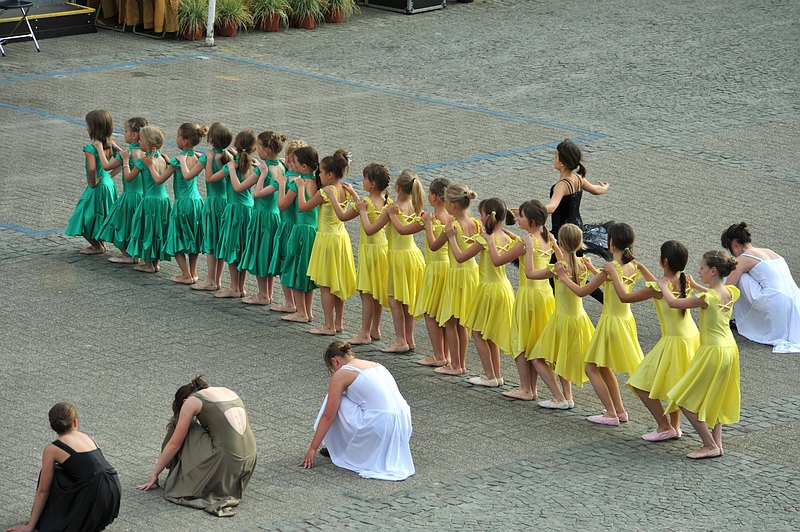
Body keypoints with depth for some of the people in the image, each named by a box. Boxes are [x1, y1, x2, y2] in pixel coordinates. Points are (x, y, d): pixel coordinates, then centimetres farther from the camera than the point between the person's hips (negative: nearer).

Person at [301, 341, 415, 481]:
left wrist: (312, 449, 11)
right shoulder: (374, 365, 25)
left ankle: (339, 449, 21)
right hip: (404, 422, 7)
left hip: (379, 426, -7)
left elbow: (328, 416, 4)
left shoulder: (341, 374, 3)